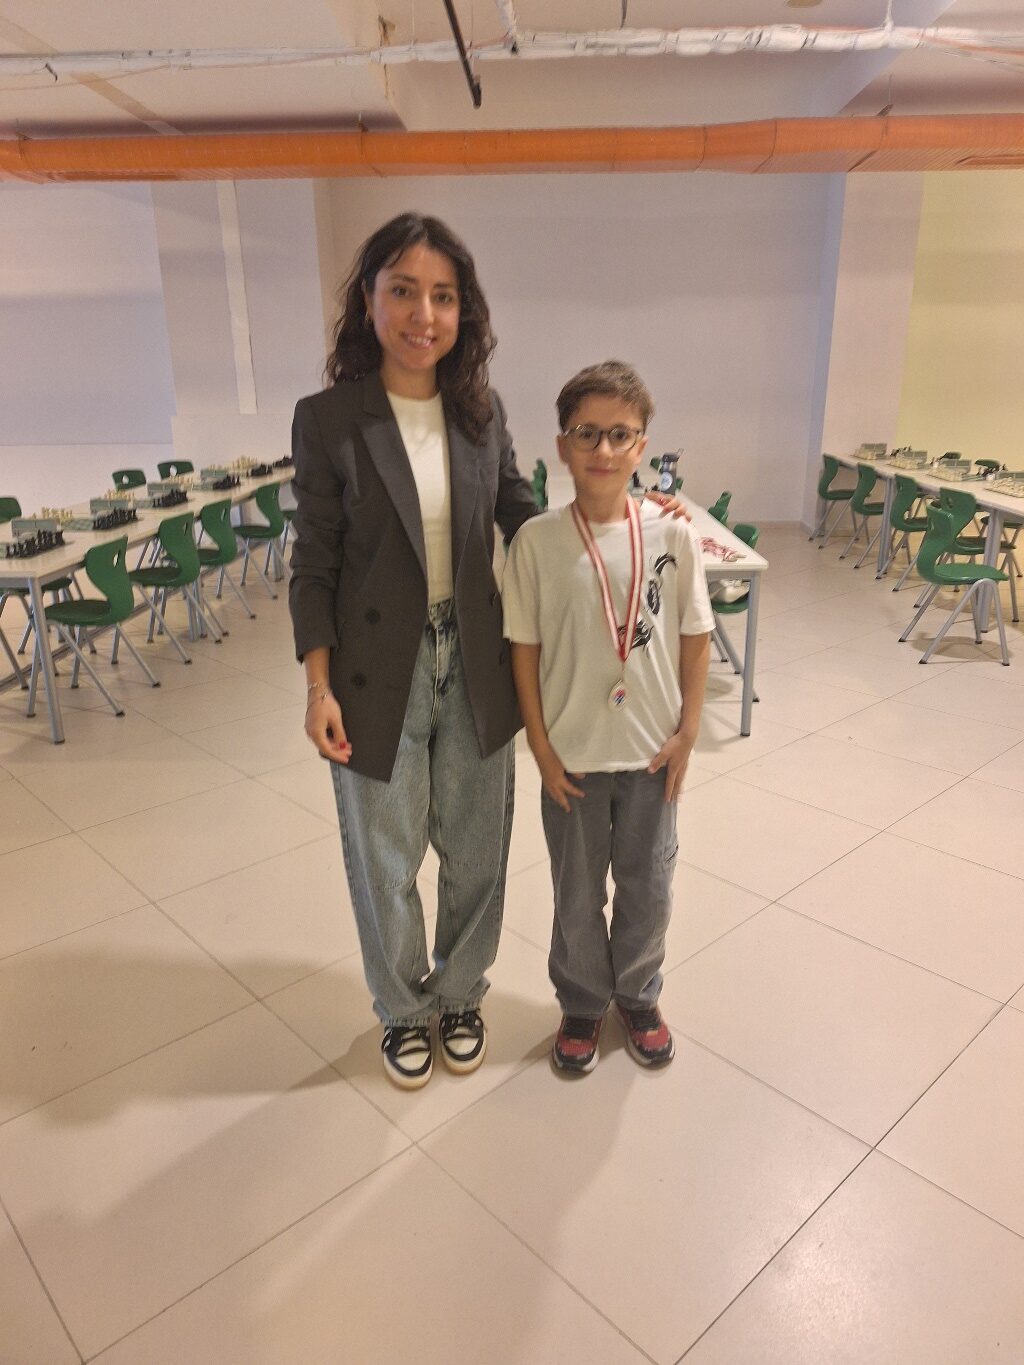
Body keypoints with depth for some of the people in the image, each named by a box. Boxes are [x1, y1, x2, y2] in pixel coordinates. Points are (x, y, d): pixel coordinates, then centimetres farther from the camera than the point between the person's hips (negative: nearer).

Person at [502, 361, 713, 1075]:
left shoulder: (674, 537, -8)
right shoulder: (537, 541, -11)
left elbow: (695, 639, 1)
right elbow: (525, 649, -6)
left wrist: (688, 731, -1)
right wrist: (542, 748, -7)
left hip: (652, 751, 1)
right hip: (573, 754, -1)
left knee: (648, 887, 18)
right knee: (577, 893, 16)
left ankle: (639, 996, 43)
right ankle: (582, 1003, 40)